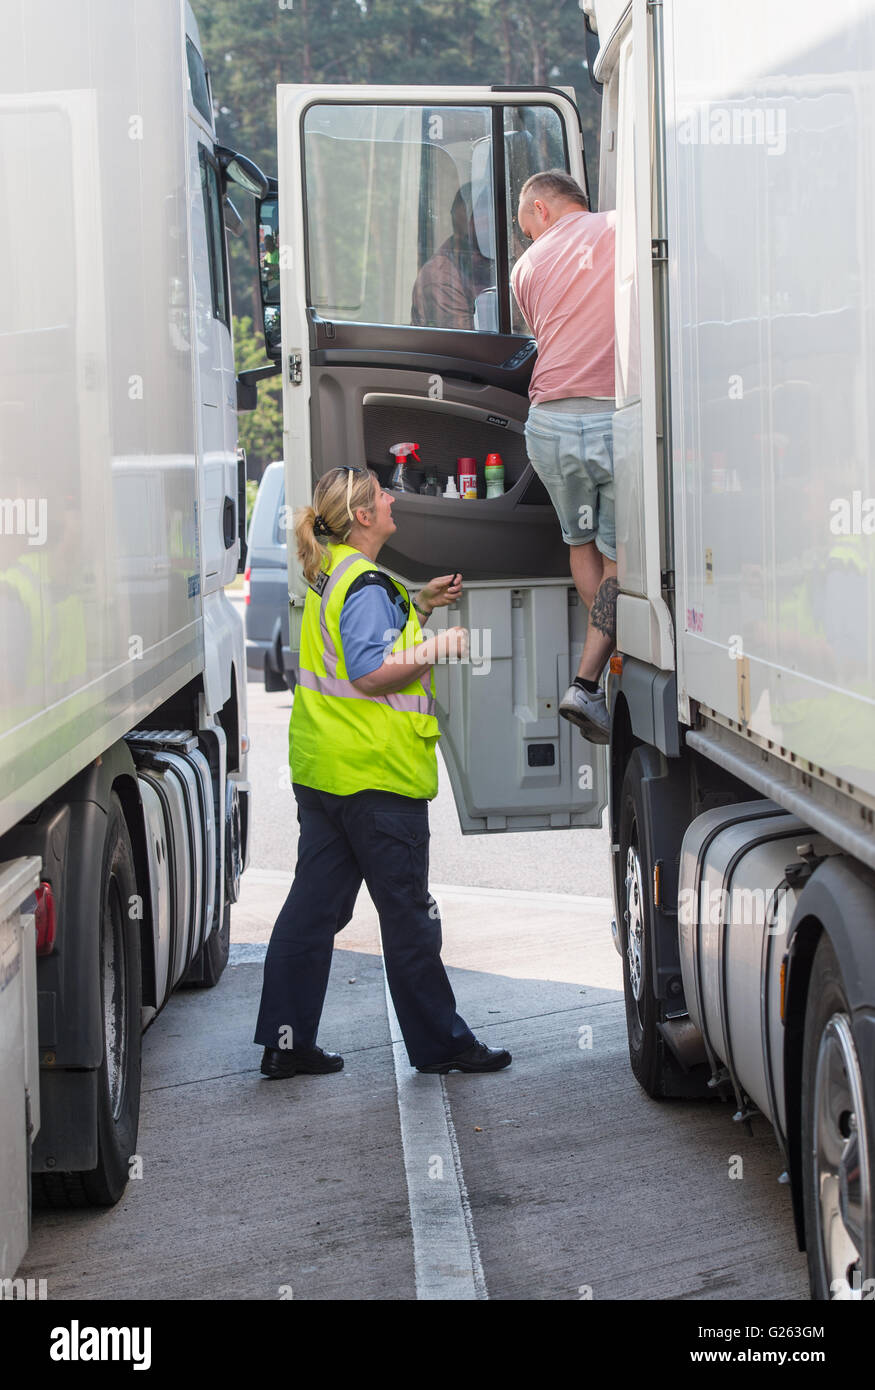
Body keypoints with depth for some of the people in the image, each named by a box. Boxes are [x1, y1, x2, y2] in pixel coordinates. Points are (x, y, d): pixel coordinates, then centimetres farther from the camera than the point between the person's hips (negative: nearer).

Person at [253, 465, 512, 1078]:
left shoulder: (331, 575, 14)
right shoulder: (366, 585, -17)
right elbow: (371, 673, -24)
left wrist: (419, 604, 22)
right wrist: (434, 648, -17)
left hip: (321, 770, 10)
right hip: (375, 774, -10)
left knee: (314, 904, 9)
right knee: (408, 912, 1)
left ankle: (286, 1040, 10)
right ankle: (439, 1042, 11)